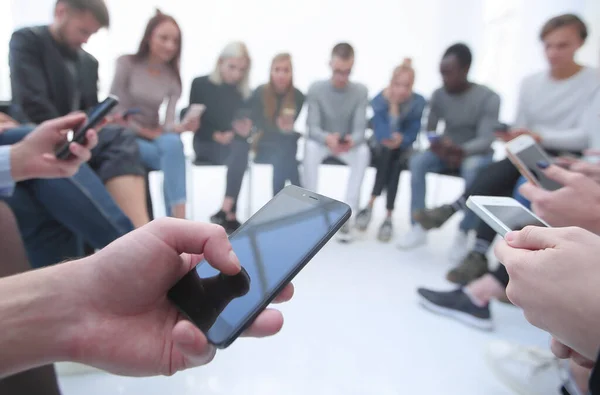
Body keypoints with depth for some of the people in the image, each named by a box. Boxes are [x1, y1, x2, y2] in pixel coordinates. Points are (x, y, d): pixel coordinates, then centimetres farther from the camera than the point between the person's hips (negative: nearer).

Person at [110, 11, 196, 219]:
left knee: (173, 142, -34)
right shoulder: (127, 63, -3)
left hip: (155, 138, 2)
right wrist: (146, 131, -13)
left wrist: (181, 127, -30)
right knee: (171, 149, -32)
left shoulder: (172, 77, 4)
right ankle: (177, 222, -30)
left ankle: (178, 220, -40)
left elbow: (168, 122, -8)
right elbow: (115, 112, -6)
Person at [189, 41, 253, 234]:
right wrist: (216, 135, -15)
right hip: (206, 144, -2)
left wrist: (245, 130, -16)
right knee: (239, 152, -33)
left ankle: (226, 211, -39)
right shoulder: (200, 84, 5)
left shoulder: (244, 92, 13)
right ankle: (230, 214, -36)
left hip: (235, 144, 3)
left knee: (240, 148, -34)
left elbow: (246, 124, 8)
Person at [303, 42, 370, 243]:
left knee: (363, 150, -32)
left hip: (349, 144, 1)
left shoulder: (361, 91, -8)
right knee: (310, 147, -34)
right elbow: (312, 128, -17)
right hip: (323, 141, 0)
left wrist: (352, 140, -40)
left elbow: (360, 129, -15)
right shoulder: (316, 89, -10)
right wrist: (328, 138, -40)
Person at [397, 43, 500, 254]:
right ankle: (419, 227, -21)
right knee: (417, 161, -25)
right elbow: (429, 131, 0)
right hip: (447, 151, 4)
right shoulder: (438, 95, -2)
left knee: (472, 169, -38)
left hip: (476, 153, -4)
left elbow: (485, 140, -21)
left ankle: (464, 234, -25)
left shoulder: (488, 98, -15)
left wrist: (461, 150, -42)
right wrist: (441, 146, -23)